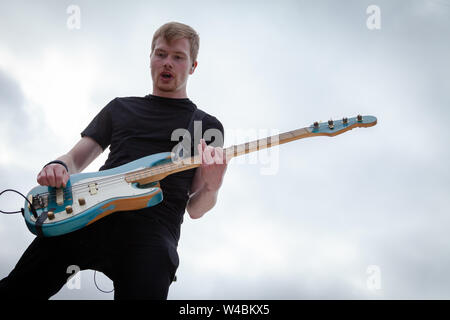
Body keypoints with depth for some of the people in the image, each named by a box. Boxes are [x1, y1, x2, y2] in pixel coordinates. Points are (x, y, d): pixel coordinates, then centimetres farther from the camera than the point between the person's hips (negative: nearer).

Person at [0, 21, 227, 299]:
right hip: (90, 213, 3)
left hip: (152, 228, -3)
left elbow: (195, 209, 11)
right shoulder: (120, 108, 26)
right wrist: (59, 168, -1)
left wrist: (211, 187, -13)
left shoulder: (208, 126, 16)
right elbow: (76, 158, 24)